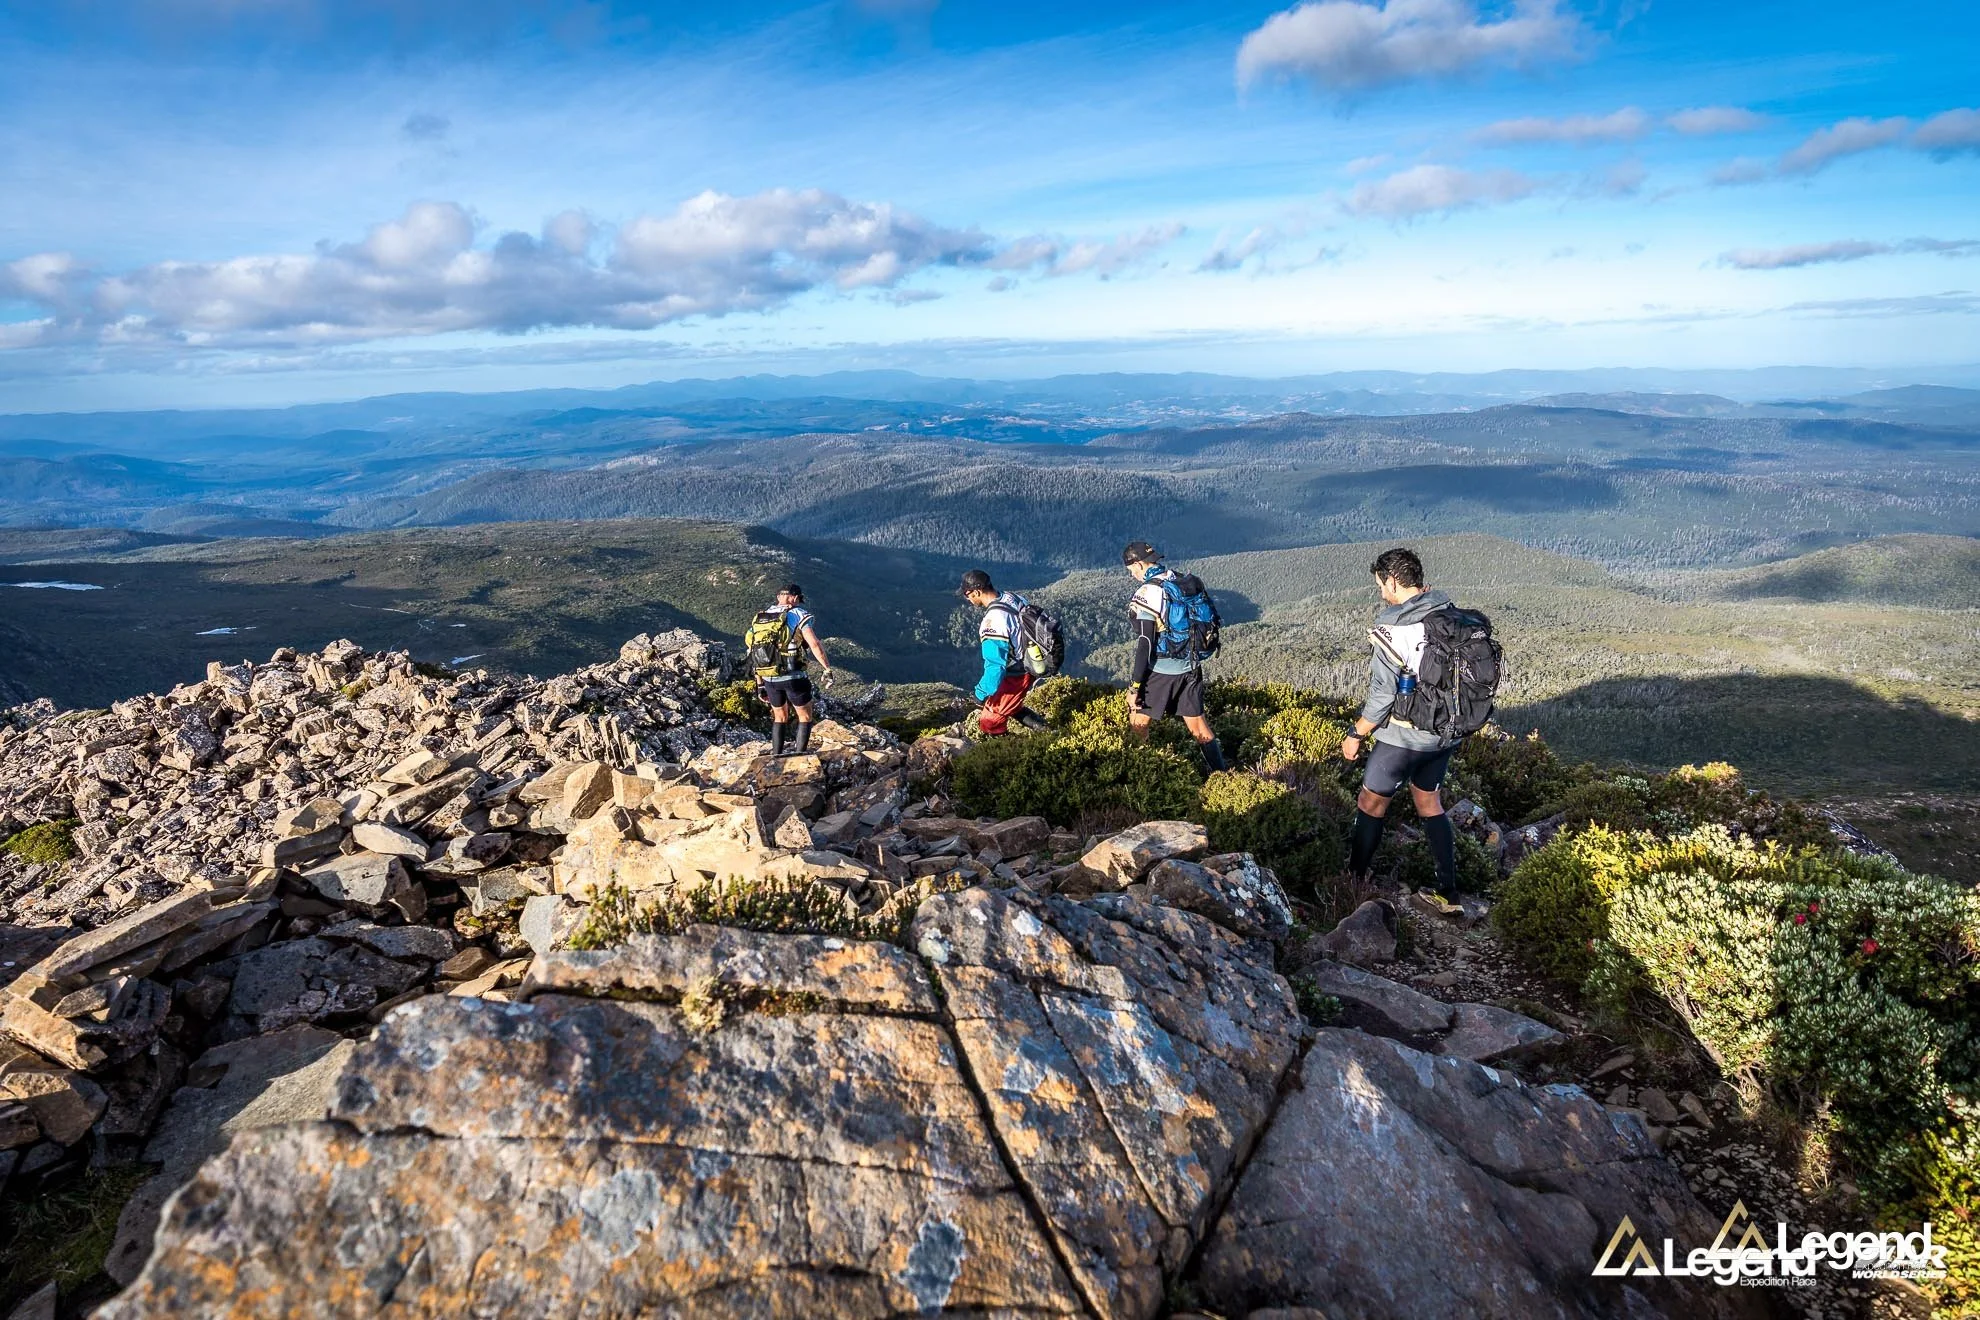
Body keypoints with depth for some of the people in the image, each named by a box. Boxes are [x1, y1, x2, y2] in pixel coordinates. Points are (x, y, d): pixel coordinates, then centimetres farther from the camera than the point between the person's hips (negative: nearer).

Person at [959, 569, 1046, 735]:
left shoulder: (993, 621, -31)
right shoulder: (1012, 597, -5)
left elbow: (995, 665, -27)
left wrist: (981, 693, -13)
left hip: (1015, 676, -9)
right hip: (1030, 664, 9)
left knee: (989, 724, 5)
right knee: (1009, 706, 30)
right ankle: (1040, 726, 28)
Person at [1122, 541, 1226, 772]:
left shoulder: (1146, 595, -19)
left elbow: (1144, 646, -21)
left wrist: (1134, 687, -17)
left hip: (1161, 670, -7)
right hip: (1190, 666, 7)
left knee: (1139, 722, 11)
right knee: (1197, 723, 16)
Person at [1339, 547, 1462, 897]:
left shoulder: (1393, 627, -20)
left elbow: (1382, 694, -21)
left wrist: (1356, 735, -9)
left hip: (1405, 736, -6)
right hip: (1447, 733, 6)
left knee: (1371, 804, 11)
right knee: (1429, 803, 22)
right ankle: (1449, 887, 27)